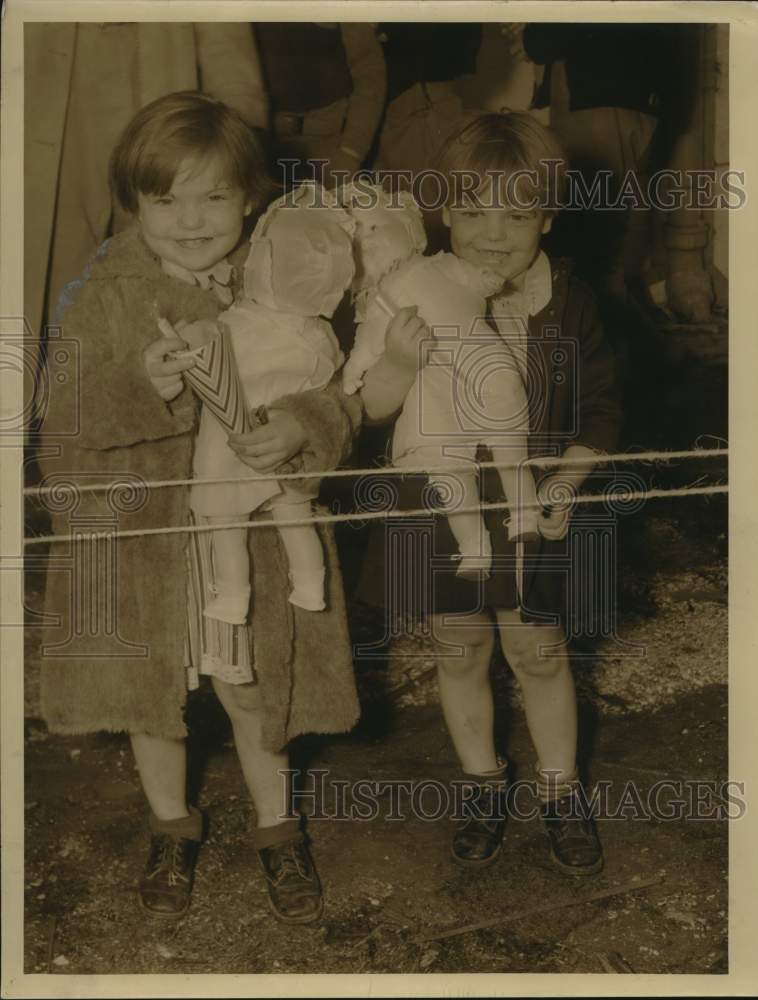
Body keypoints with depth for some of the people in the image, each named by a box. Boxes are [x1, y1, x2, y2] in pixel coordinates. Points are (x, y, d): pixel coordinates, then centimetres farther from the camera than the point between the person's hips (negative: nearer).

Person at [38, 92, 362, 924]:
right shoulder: (104, 295, -8)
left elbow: (336, 394, -2)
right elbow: (69, 416, -12)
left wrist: (305, 425, -24)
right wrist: (142, 387, -30)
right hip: (142, 535, 1)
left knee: (253, 691, 12)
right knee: (151, 694, 17)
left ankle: (276, 829, 38)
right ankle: (171, 827, 43)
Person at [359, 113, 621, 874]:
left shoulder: (568, 303, -11)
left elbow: (600, 409, -1)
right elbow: (369, 408, -12)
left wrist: (565, 481, -15)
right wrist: (399, 363, -33)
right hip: (440, 511, 1)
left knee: (539, 654, 13)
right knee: (459, 653, 16)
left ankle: (560, 793, 35)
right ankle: (483, 786, 39)